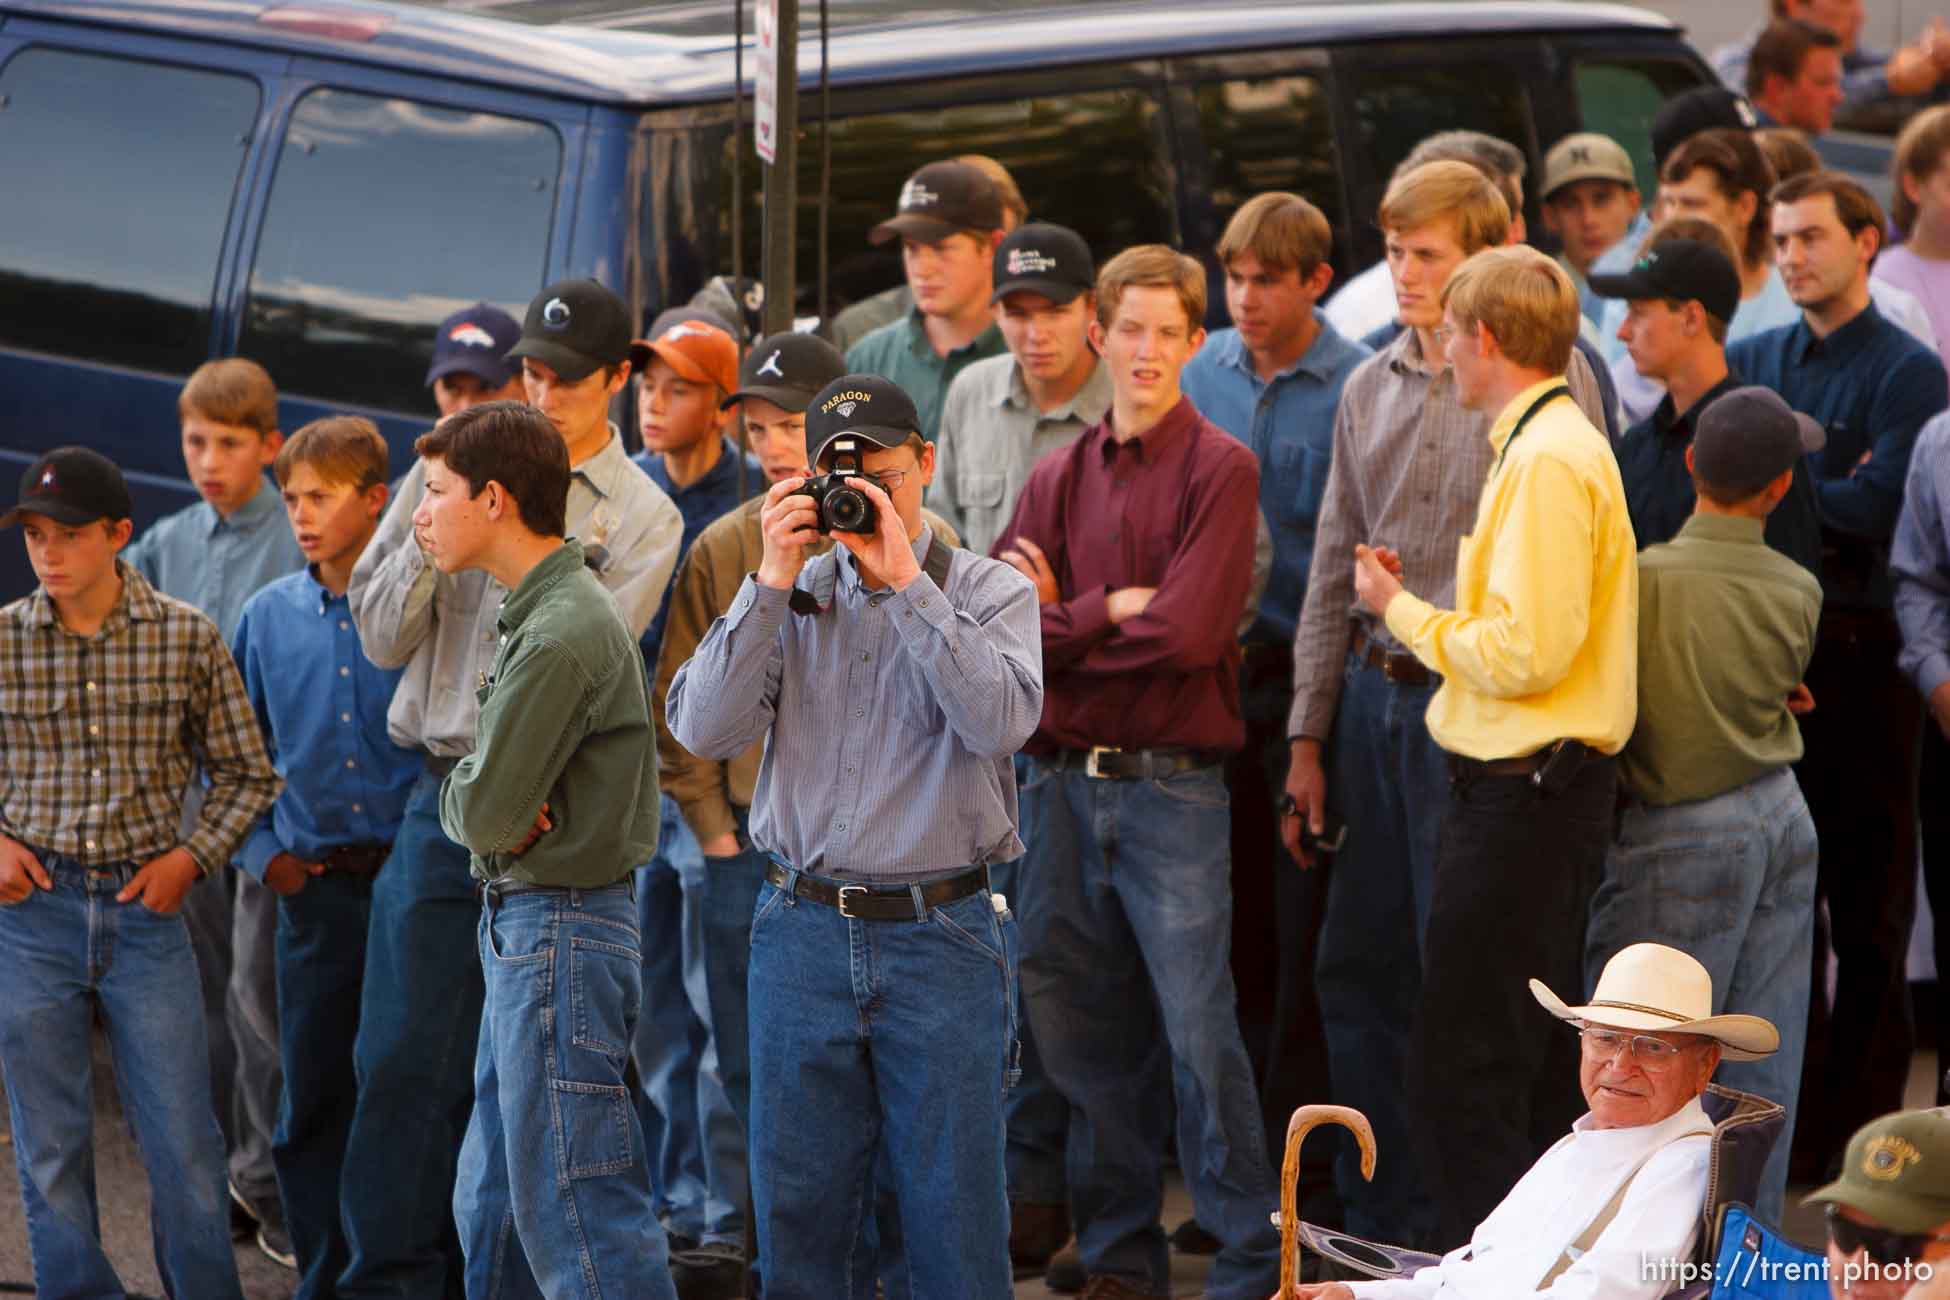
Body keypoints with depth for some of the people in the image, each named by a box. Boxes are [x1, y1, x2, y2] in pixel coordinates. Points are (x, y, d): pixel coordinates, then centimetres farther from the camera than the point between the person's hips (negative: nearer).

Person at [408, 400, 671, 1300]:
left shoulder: (562, 634, -19)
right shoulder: (533, 610, 13)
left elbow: (484, 813, -20)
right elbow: (481, 802, 16)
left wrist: (460, 798, 2)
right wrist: (484, 802, -6)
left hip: (560, 930, -10)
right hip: (520, 922, 10)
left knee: (573, 1211, -8)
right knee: (492, 1206, 16)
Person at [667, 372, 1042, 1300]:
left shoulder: (989, 591, 2)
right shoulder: (791, 597, 9)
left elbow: (1002, 722, -17)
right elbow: (704, 729, -5)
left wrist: (905, 581, -15)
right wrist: (773, 583, -9)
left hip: (941, 935, -2)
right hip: (804, 934, 3)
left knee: (954, 1220, 1)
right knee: (798, 1210, 7)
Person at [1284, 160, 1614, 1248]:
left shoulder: (1549, 380, -6)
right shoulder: (1371, 390, 13)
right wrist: (1309, 737, 13)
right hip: (1373, 697, 6)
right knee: (1358, 971, 10)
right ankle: (1385, 1231, 20)